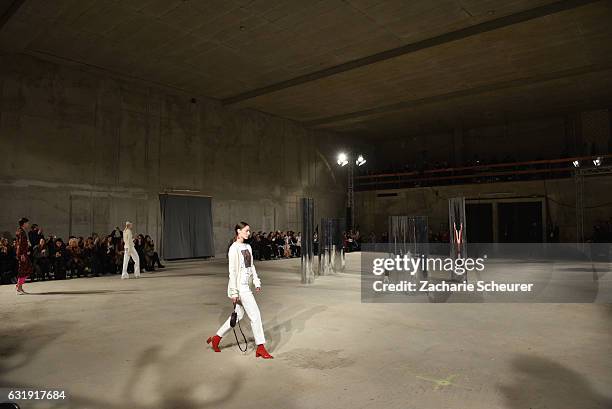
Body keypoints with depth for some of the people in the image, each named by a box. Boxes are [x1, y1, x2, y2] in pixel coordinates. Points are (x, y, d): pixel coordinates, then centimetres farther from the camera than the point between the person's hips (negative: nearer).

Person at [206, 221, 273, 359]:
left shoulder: (248, 247, 12)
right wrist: (234, 292, -17)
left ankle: (216, 338, 31)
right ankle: (260, 349, 6)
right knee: (255, 315, -5)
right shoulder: (234, 248, -14)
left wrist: (257, 282, 12)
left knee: (238, 315, 16)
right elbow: (232, 271, -16)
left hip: (246, 286, 9)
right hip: (239, 286, -9)